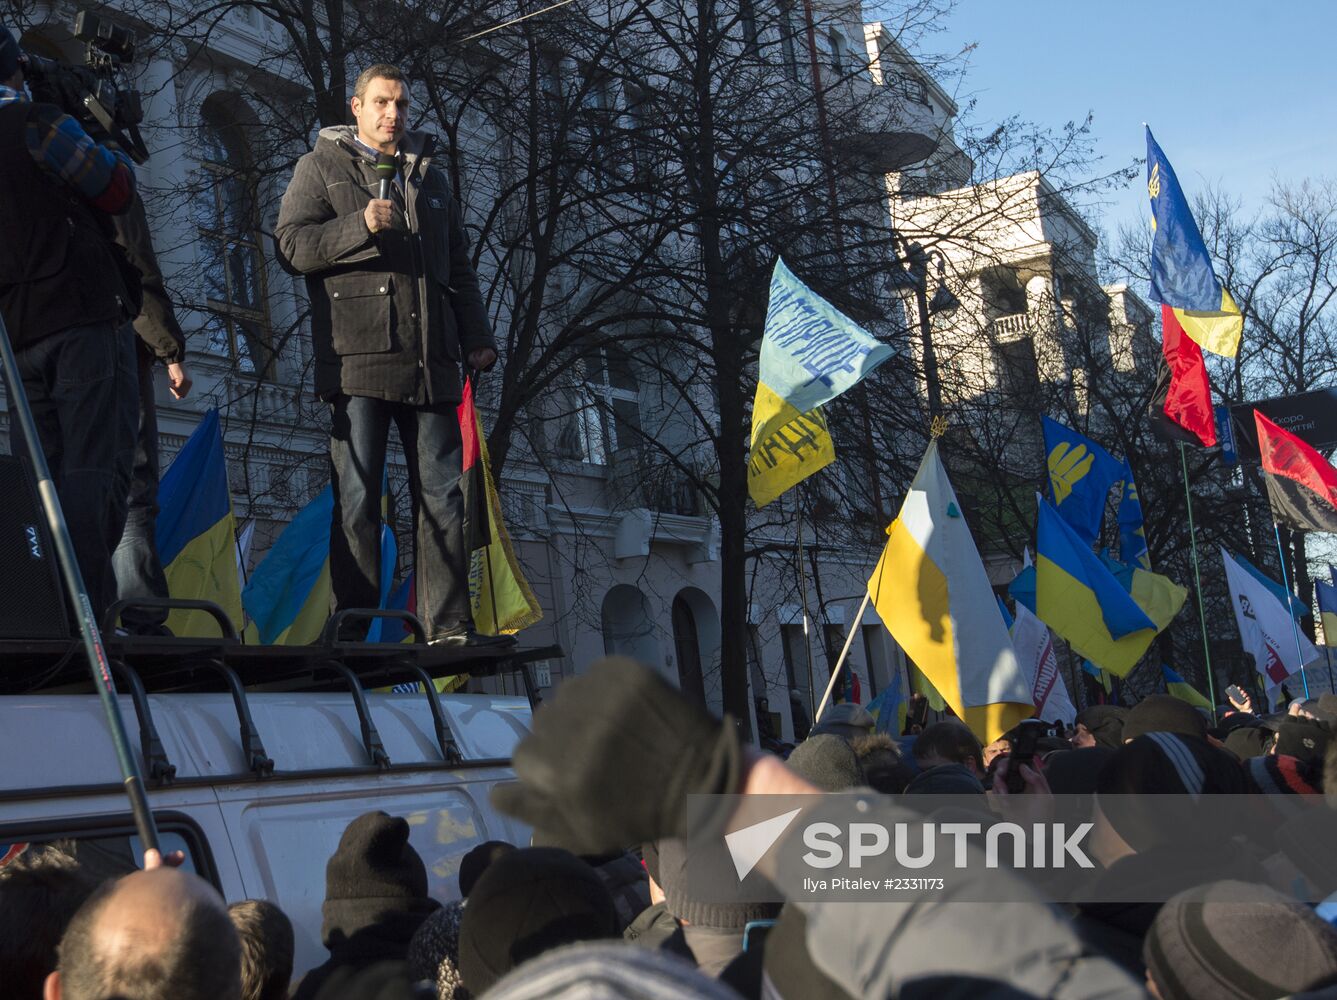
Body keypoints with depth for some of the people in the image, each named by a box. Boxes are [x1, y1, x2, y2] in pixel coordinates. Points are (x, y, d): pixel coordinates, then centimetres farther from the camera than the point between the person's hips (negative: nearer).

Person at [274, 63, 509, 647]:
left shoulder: (429, 176, 25)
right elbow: (291, 246, -1)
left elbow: (459, 268, 26)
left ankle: (449, 625, 4)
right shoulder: (322, 166, 11)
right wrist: (360, 226, -15)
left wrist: (476, 339, 13)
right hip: (358, 357, -4)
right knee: (358, 500, -5)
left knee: (443, 496, 1)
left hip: (429, 361, 5)